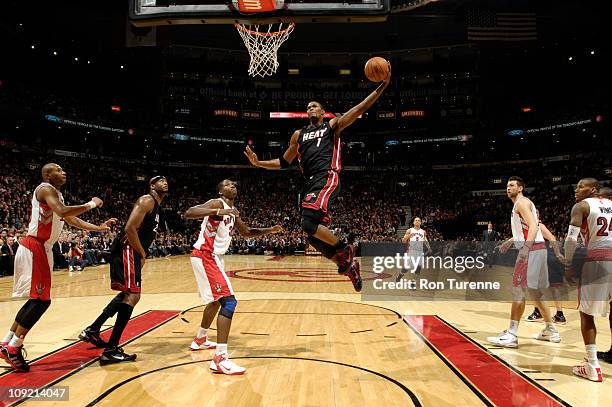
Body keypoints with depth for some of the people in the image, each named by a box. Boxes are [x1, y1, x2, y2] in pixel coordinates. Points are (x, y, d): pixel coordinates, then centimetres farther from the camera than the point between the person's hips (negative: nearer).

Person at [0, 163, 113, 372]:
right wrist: (90, 204, -18)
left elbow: (72, 220, 21)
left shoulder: (57, 194, 20)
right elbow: (62, 212, -29)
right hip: (34, 248, -10)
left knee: (37, 300, 15)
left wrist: (100, 227, 13)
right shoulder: (46, 189, -11)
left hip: (42, 249, 10)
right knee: (41, 300, -10)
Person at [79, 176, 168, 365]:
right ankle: (111, 350, -13)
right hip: (126, 250, -11)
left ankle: (92, 330, 33)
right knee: (132, 296, -15)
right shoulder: (147, 200, -10)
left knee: (127, 294, 23)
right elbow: (130, 229, -21)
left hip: (132, 252, 11)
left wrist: (141, 255, 7)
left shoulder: (156, 206, 21)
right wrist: (142, 255, -15)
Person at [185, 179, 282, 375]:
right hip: (205, 257, -10)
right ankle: (220, 358, -22)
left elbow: (246, 232, 28)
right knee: (228, 300, -19)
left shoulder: (233, 211, 15)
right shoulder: (218, 204, -11)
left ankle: (200, 340, 46)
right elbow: (188, 213, -26)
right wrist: (217, 212, -37)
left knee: (217, 299, 26)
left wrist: (269, 230, 17)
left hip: (214, 257, 10)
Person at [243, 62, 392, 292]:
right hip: (309, 183, 6)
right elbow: (284, 163, 28)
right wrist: (258, 163, 16)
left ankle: (344, 249, -3)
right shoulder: (299, 134, 26)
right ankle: (348, 266, 18)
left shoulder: (332, 126, 14)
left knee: (309, 222, -27)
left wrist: (382, 86, -5)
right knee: (313, 235, 0)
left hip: (327, 178, -6)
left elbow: (360, 109, 4)